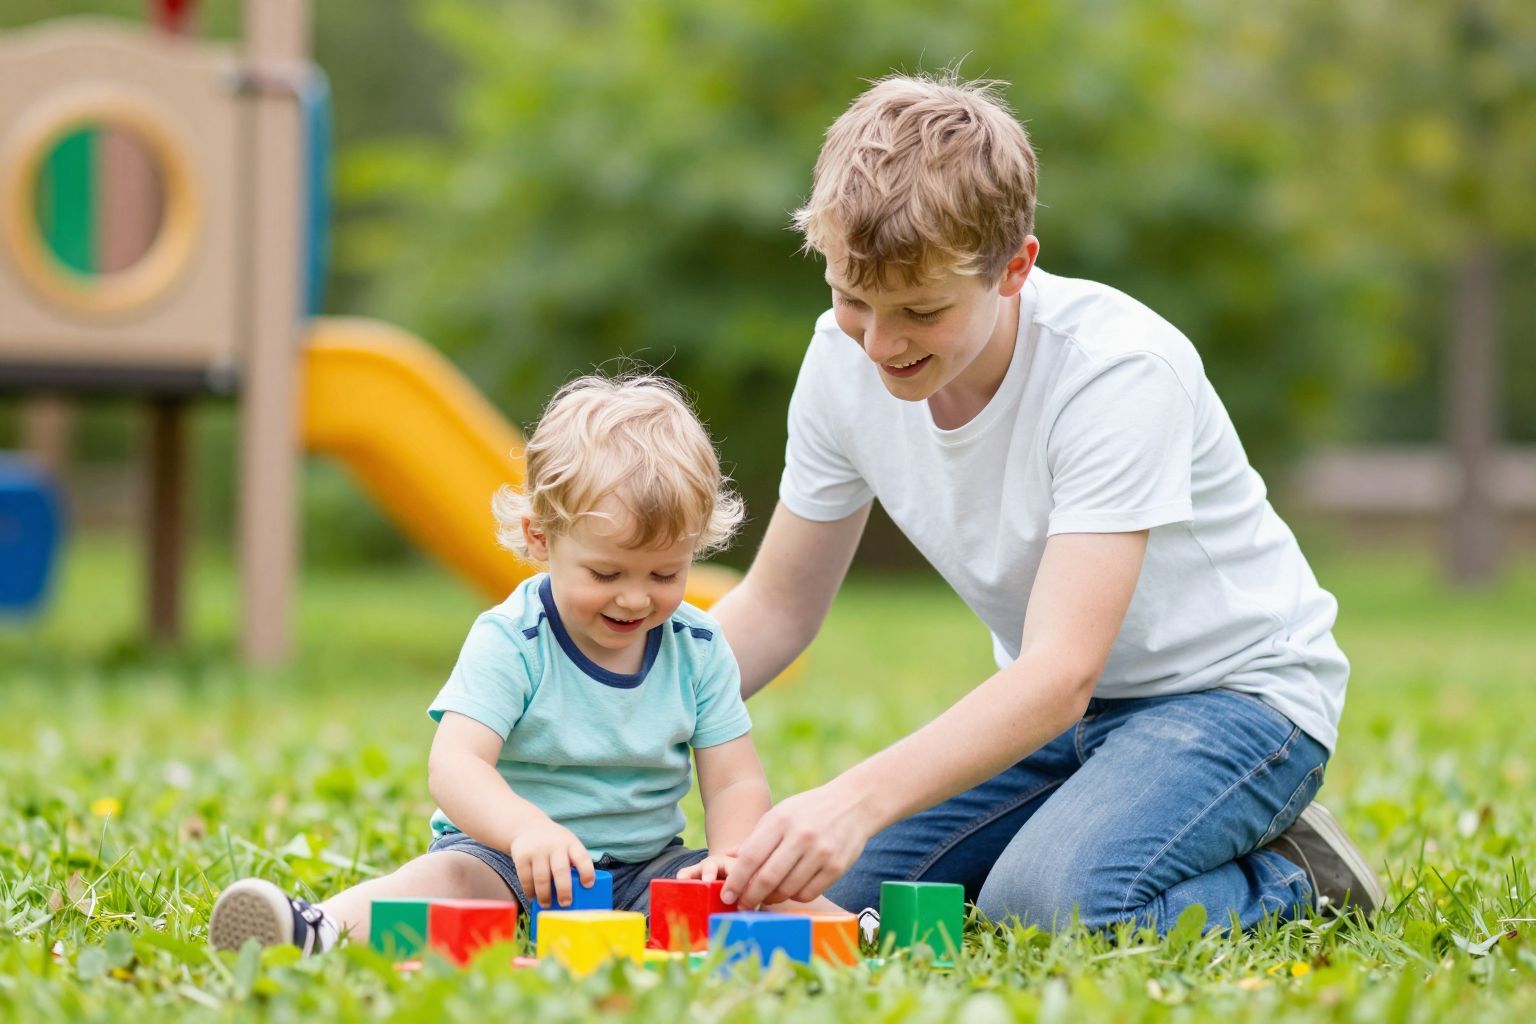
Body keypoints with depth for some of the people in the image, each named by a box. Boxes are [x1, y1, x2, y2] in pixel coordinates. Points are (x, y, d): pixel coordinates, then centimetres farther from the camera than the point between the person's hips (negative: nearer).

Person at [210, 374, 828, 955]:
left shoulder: (699, 649, 2)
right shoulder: (509, 643, -11)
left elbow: (736, 783, 2)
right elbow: (453, 765, -24)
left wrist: (729, 858, -23)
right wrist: (526, 828, -46)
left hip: (647, 864, 6)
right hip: (503, 856, -5)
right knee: (447, 879, -37)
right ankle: (318, 931, -58)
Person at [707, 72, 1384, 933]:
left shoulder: (1118, 370, -30)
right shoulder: (845, 361, -10)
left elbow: (1061, 673, -38)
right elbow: (778, 606, 2)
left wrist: (862, 798, -52)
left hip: (1235, 691, -7)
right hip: (1046, 702, 7)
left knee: (1050, 902, -33)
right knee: (822, 889, -9)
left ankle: (1290, 879, -3)